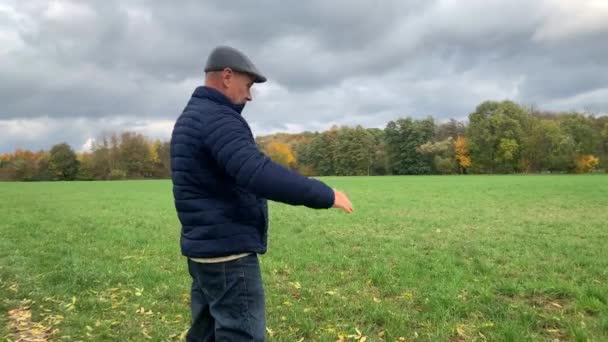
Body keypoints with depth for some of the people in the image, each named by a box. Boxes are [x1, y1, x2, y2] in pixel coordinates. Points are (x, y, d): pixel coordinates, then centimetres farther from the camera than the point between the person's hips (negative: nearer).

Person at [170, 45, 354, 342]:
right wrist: (324, 195, -26)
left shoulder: (191, 117, 16)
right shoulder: (217, 119, -18)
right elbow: (259, 173, -31)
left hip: (205, 248, 11)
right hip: (228, 252, -11)